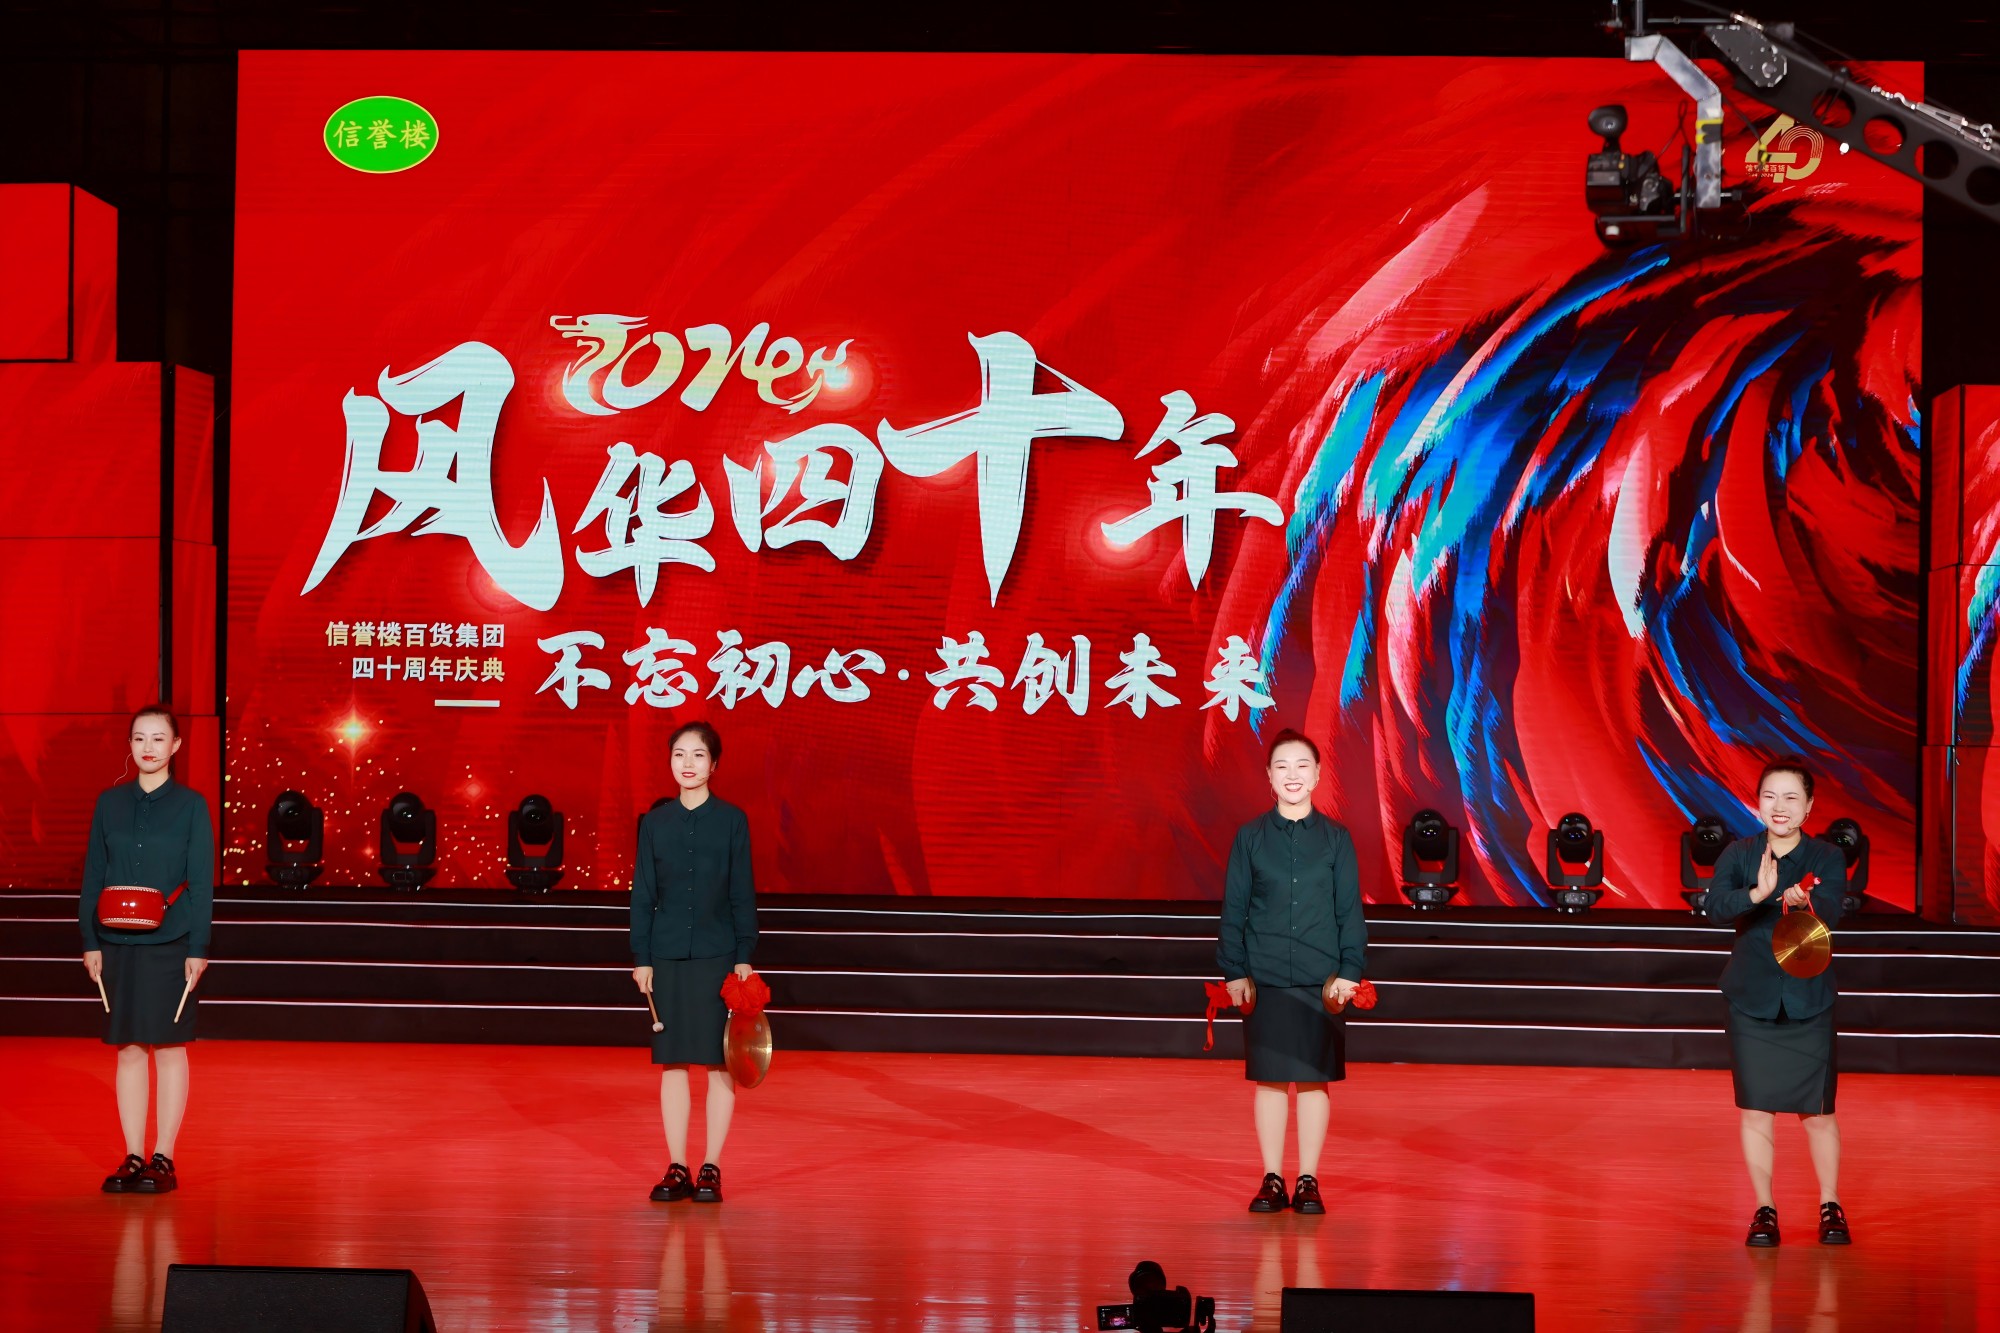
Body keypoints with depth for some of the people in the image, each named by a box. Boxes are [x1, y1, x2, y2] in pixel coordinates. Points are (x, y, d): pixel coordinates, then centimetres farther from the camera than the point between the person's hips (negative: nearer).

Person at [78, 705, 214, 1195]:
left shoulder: (191, 805, 0)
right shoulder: (110, 804, 7)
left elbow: (202, 882, -2)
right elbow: (93, 876, 9)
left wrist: (198, 947, -7)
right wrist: (90, 941, 3)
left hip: (170, 944, -3)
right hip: (119, 943, 3)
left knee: (169, 1048, 1)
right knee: (129, 1049, 5)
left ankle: (163, 1159, 7)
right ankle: (133, 1158, 11)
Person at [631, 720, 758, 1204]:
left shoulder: (732, 820, 0)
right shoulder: (655, 822, 5)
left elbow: (743, 893, 0)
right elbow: (643, 893, 7)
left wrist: (744, 956, -5)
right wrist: (641, 958, 1)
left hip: (717, 953, -2)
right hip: (668, 954, 2)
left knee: (719, 1061, 0)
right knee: (673, 1061, 4)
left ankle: (711, 1169, 7)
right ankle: (677, 1168, 9)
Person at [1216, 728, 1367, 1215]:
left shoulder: (1335, 838, 3)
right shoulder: (1251, 837, 3)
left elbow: (1350, 909, 3)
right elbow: (1234, 907, 4)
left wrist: (1350, 970, -3)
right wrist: (1234, 970, -1)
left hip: (1321, 979, 0)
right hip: (1265, 979, 0)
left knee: (1314, 1080, 4)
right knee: (1268, 1079, 4)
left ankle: (1308, 1181, 13)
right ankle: (1272, 1180, 13)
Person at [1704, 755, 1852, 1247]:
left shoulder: (1827, 858, -4)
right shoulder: (1738, 855, -2)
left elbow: (1830, 910, -21)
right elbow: (1715, 906, -18)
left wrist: (1803, 900, -44)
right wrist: (1757, 893, -37)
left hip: (1809, 1001, -1)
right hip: (1752, 1000, 1)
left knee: (1817, 1110, 1)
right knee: (1756, 1109, 3)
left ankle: (1831, 1206, 18)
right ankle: (1764, 1210, 16)